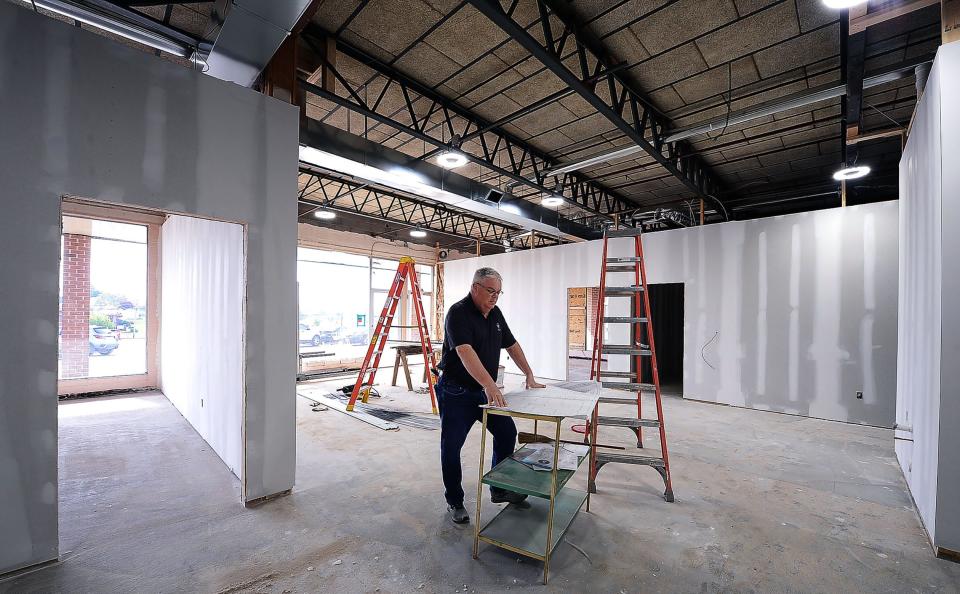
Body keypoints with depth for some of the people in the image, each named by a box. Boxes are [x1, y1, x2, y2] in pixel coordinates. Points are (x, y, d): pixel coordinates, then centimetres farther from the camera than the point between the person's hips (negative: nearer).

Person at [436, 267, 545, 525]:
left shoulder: (495, 313, 5)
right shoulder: (458, 313, -21)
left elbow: (512, 345, 13)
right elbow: (465, 352, -35)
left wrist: (530, 376, 9)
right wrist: (490, 385, -44)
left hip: (484, 391, 8)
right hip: (456, 392, -7)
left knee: (507, 433, 10)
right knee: (452, 447, 3)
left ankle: (499, 490, 28)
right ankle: (454, 502, 24)